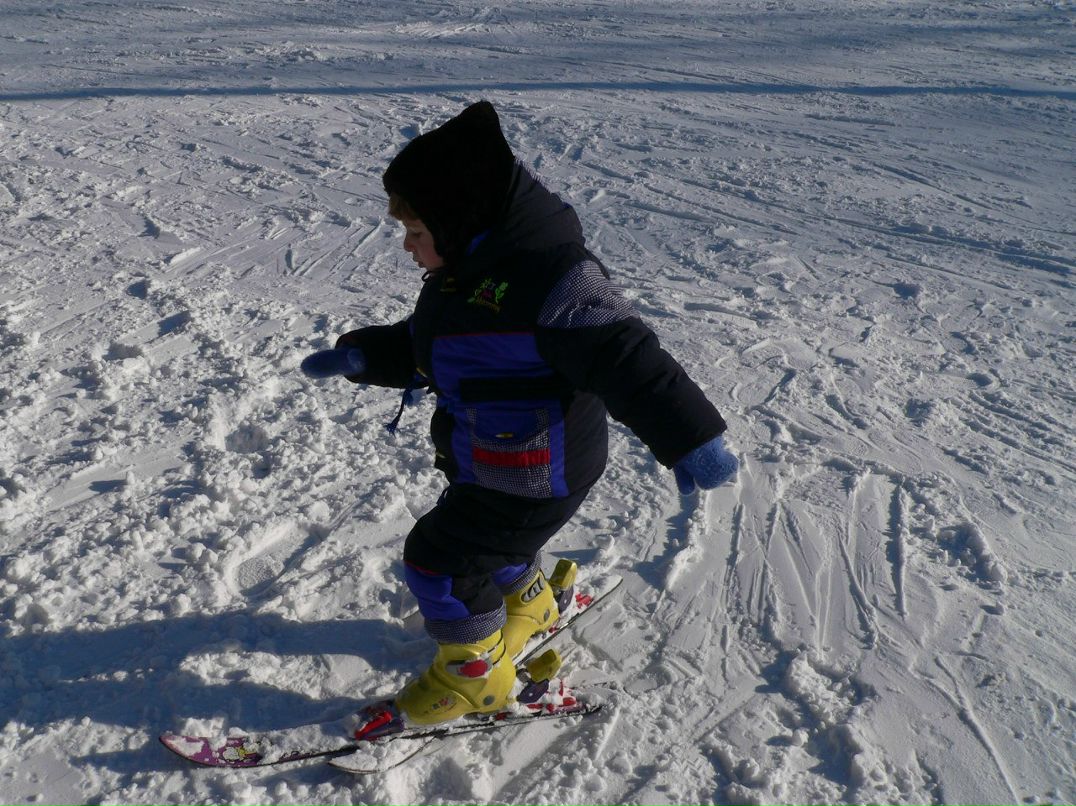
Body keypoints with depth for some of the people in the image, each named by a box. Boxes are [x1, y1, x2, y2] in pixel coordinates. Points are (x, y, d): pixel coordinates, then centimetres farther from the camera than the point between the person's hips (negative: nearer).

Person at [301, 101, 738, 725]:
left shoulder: (548, 274, -30)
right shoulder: (469, 268, 3)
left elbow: (623, 356, -34)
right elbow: (421, 351, 16)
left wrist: (691, 439, -39)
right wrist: (361, 356, 4)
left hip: (535, 478, -9)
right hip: (485, 464, 9)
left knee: (440, 561, 0)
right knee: (495, 541, 29)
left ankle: (477, 673, 25)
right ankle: (530, 608, 59)